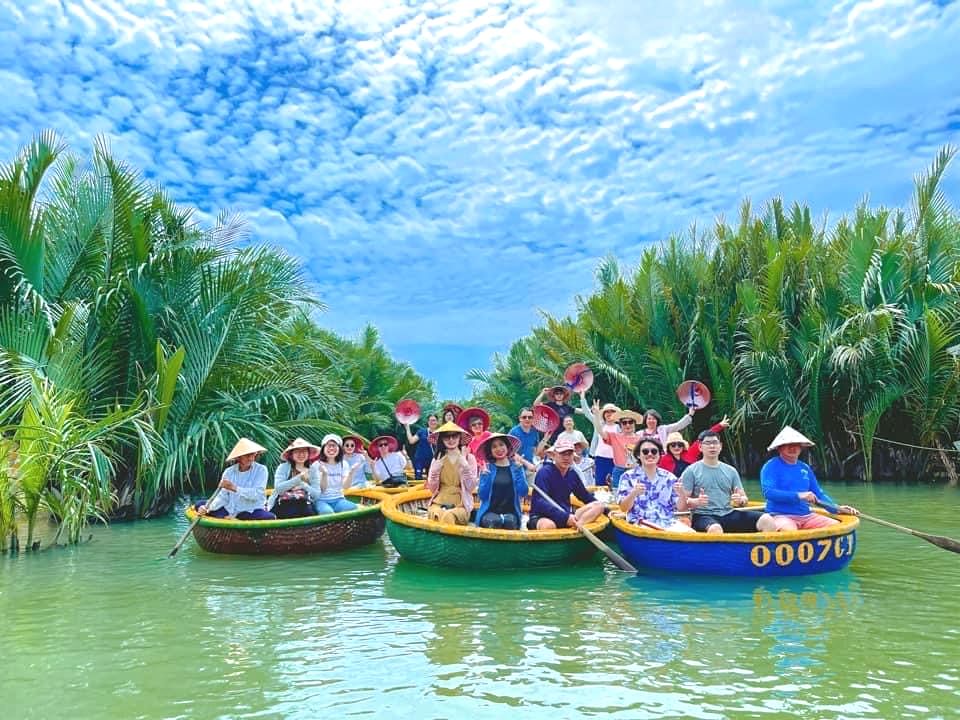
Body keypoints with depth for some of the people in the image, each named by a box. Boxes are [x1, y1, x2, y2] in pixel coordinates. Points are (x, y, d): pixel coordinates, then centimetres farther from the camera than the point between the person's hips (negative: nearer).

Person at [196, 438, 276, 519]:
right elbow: (223, 497, 0)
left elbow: (257, 494, -18)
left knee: (271, 517, -34)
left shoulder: (261, 470, -6)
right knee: (200, 505, -8)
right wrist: (208, 508, -17)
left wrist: (234, 488, -26)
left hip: (251, 511, -3)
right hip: (230, 509, 3)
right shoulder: (229, 472, 4)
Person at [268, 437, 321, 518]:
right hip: (283, 504, -2)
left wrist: (303, 484, -13)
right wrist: (298, 478, -18)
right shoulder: (283, 467, 3)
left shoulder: (312, 470, 10)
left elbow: (317, 495, 2)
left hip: (304, 505, 2)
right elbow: (278, 488, -13)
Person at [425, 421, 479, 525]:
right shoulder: (438, 458, 8)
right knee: (438, 515, -33)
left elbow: (471, 487, -6)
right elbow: (432, 488, 5)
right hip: (439, 503, 2)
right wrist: (436, 468, -8)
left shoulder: (469, 458, 1)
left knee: (448, 516, -34)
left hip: (461, 505, -1)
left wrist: (464, 464, -14)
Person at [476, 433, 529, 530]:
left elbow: (523, 493, -3)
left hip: (511, 513, 1)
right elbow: (482, 495, 1)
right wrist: (485, 474, -9)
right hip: (489, 512, 0)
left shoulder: (516, 467, 9)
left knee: (509, 521, -32)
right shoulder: (487, 468, 7)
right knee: (494, 521, -33)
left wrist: (518, 469, -7)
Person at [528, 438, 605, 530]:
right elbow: (540, 502, -23)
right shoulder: (544, 472, -11)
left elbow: (586, 496, 23)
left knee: (598, 506, -11)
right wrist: (565, 517, -31)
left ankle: (575, 527, -32)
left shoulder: (572, 474, 10)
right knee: (548, 525, -43)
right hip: (542, 517, -8)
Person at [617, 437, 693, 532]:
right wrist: (633, 493, -22)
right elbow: (623, 508, -3)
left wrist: (682, 494, -11)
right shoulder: (629, 476, 5)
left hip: (669, 523, 3)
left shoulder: (669, 477, 13)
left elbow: (681, 508, 10)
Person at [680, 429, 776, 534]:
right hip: (704, 516, -5)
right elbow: (683, 500, -1)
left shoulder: (731, 471, 17)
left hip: (729, 514, 5)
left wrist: (740, 500, -7)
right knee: (715, 529, -41)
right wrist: (697, 502, -22)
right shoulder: (691, 471, 3)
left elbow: (744, 498, 17)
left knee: (766, 520, -18)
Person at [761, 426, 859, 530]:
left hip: (806, 515, 7)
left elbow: (819, 494, 21)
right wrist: (798, 496, -24)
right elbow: (768, 492, -16)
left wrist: (837, 508, 4)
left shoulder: (805, 468, 18)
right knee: (789, 531, -39)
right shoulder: (771, 466, -2)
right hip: (781, 516, -7)